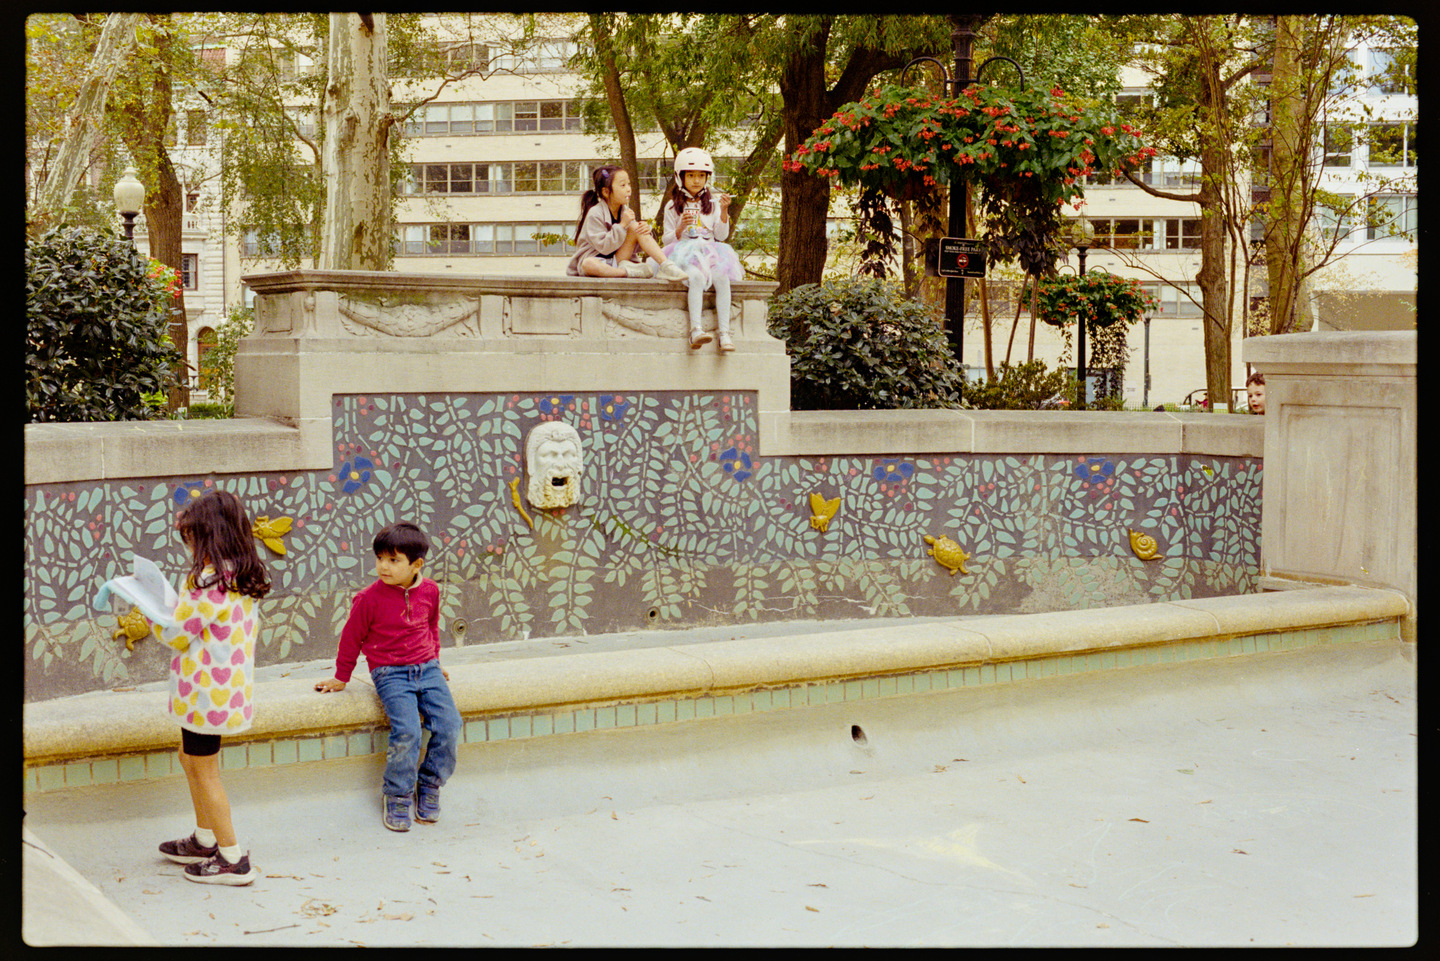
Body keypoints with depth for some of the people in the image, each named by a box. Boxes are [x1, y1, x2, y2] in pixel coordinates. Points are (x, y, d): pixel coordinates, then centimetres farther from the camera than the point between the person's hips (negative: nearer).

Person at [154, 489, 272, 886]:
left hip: (206, 690, -9)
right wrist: (171, 605, 14)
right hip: (229, 685, 9)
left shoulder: (208, 582, -23)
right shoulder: (245, 578, 5)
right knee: (191, 759, 24)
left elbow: (177, 634, -17)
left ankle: (233, 860, 9)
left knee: (204, 771, 3)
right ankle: (205, 841, 37)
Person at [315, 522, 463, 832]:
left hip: (426, 669, 4)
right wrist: (341, 678, 12)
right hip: (390, 674, -4)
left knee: (449, 726, -15)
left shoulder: (429, 591, 3)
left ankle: (428, 786, 7)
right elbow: (352, 638, 4)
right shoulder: (370, 598, -8)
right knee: (407, 731, -25)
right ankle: (397, 796, -4)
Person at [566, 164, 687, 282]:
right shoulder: (595, 214, -14)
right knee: (588, 265, -42)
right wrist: (622, 225, -25)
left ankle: (666, 266, -22)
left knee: (635, 227, -11)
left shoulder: (625, 212, 8)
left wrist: (645, 231, -14)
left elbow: (636, 247, 8)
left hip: (618, 261, 6)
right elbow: (603, 247, -22)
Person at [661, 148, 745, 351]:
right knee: (696, 277, -37)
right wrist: (681, 228, -12)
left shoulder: (713, 204, 17)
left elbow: (721, 236, 9)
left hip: (710, 253, 2)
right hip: (684, 254, -2)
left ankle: (724, 332, -36)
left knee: (721, 277, -32)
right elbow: (667, 240, 7)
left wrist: (724, 211, -4)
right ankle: (695, 330, -46)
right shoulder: (673, 207, 11)